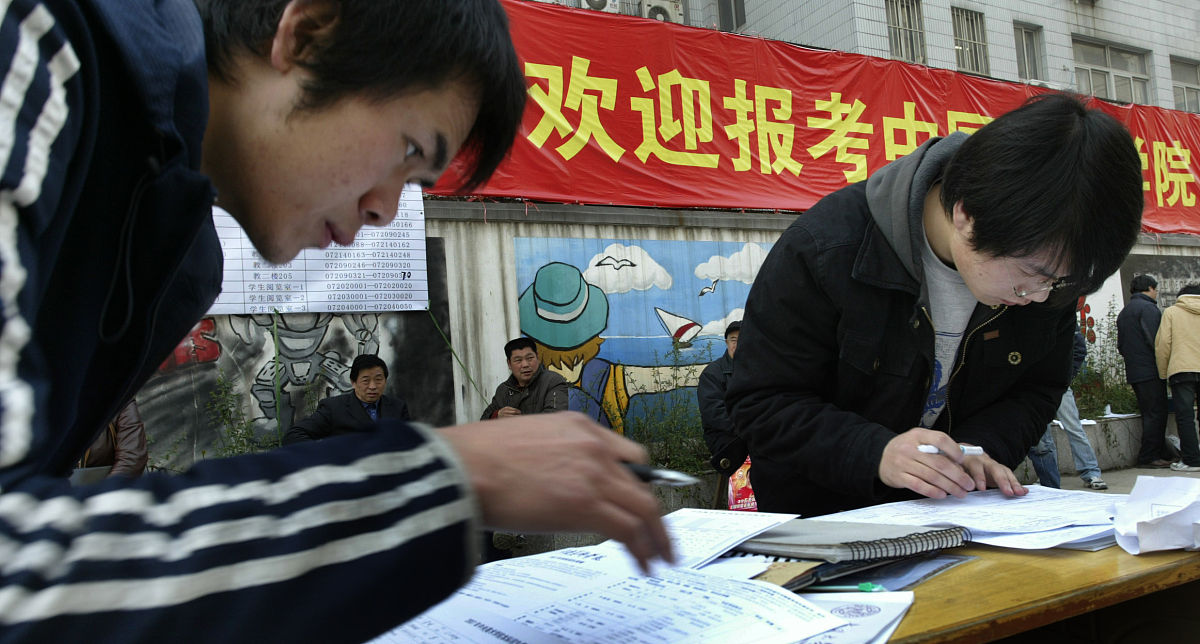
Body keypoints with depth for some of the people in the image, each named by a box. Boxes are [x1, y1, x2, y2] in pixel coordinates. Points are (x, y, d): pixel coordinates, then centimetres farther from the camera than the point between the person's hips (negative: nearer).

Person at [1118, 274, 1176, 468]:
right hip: (1150, 370, -9)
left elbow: (1121, 346, 19)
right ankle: (1148, 457, -5)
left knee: (1151, 414, 13)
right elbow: (1155, 340, -18)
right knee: (1156, 413, -5)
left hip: (1133, 372, 9)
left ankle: (1163, 453, 17)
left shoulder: (1123, 312, 19)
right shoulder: (1148, 308, -9)